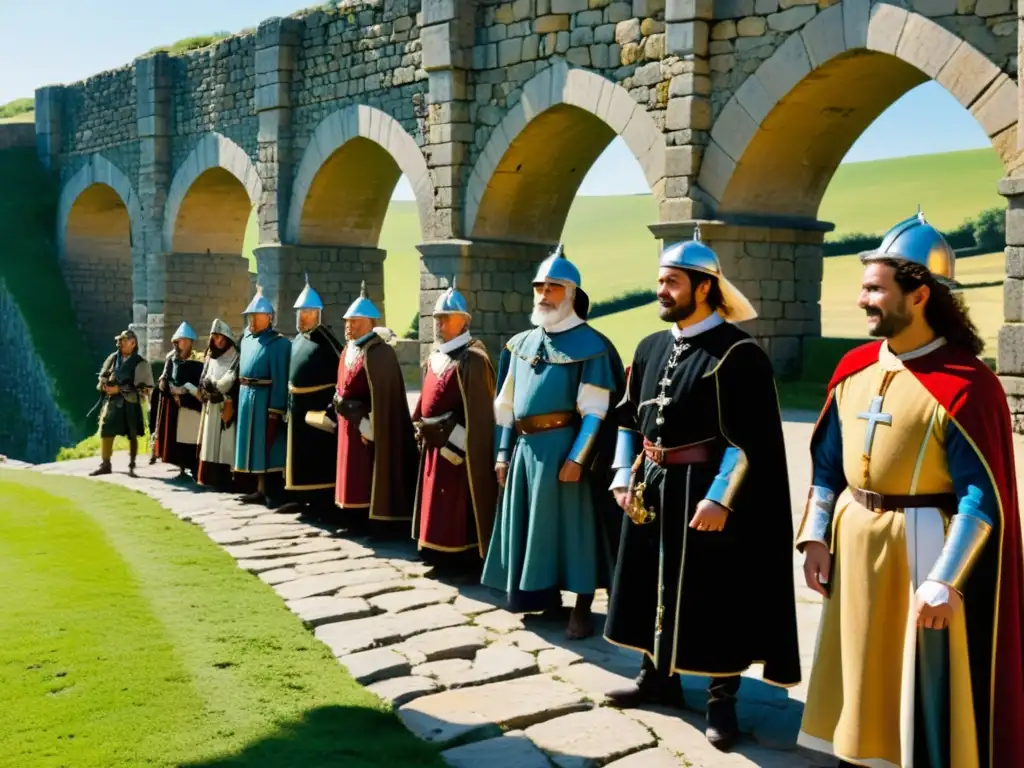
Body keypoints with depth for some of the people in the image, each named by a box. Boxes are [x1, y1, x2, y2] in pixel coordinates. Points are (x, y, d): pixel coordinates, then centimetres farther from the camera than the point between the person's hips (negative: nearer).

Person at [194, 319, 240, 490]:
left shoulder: (236, 358, -1)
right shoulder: (211, 357, 15)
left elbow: (234, 382, -9)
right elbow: (203, 381, 10)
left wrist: (214, 385, -7)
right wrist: (217, 386, -9)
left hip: (228, 407, -5)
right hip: (211, 407, 5)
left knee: (225, 441, -8)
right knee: (210, 442, 3)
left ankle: (224, 479, -8)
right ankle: (209, 477, 5)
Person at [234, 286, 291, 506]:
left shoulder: (278, 342, -11)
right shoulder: (247, 338, 13)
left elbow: (280, 378, -16)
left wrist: (275, 408, -19)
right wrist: (242, 395, 14)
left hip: (266, 400, -8)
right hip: (247, 397, 8)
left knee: (268, 446, -4)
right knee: (255, 446, 12)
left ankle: (273, 493, 2)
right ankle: (261, 489, 20)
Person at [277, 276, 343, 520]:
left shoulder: (325, 338, -12)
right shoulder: (297, 340, 13)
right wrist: (289, 401, 18)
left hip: (319, 406, -8)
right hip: (298, 405, 8)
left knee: (320, 455, -2)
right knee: (300, 454, 13)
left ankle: (321, 501, 4)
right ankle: (301, 499, 21)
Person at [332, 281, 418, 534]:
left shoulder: (379, 352, -17)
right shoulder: (349, 350, 11)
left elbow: (382, 395, -20)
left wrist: (369, 425, -20)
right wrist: (340, 404, 9)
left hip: (368, 422, -9)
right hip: (349, 421, 9)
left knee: (371, 472, -4)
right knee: (353, 471, 13)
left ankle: (378, 520, 2)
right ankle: (355, 517, 21)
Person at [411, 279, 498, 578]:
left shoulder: (472, 360, -14)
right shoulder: (434, 358, 14)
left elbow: (478, 411, -18)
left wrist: (452, 442, -21)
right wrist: (422, 426, 11)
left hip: (459, 443, -9)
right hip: (434, 441, 9)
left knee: (459, 505, -5)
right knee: (437, 502, 13)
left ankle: (465, 561, 3)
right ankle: (441, 558, 23)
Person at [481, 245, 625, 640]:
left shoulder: (590, 345, -7)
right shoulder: (521, 343, 12)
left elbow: (596, 411, -11)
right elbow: (506, 403, 15)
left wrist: (577, 457, -18)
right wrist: (504, 451, 10)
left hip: (564, 447, -6)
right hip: (524, 448, 6)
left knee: (573, 525, 1)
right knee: (531, 524, 12)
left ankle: (582, 607, 12)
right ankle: (548, 595, 28)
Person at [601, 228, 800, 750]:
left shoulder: (737, 353, -13)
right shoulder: (651, 348, 10)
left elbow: (750, 439, -17)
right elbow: (629, 418, 16)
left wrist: (719, 498, -21)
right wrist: (624, 476, 8)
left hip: (704, 494, -7)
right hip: (651, 489, 7)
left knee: (714, 599, 3)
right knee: (657, 587, 16)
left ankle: (721, 700, 17)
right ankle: (659, 678, 33)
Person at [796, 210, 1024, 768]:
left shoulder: (965, 384, -17)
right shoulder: (853, 368, 4)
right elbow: (828, 463, 12)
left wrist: (946, 581, -20)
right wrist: (816, 536, 7)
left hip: (921, 546, -6)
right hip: (853, 541, 7)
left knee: (926, 692, 5)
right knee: (857, 678, 18)